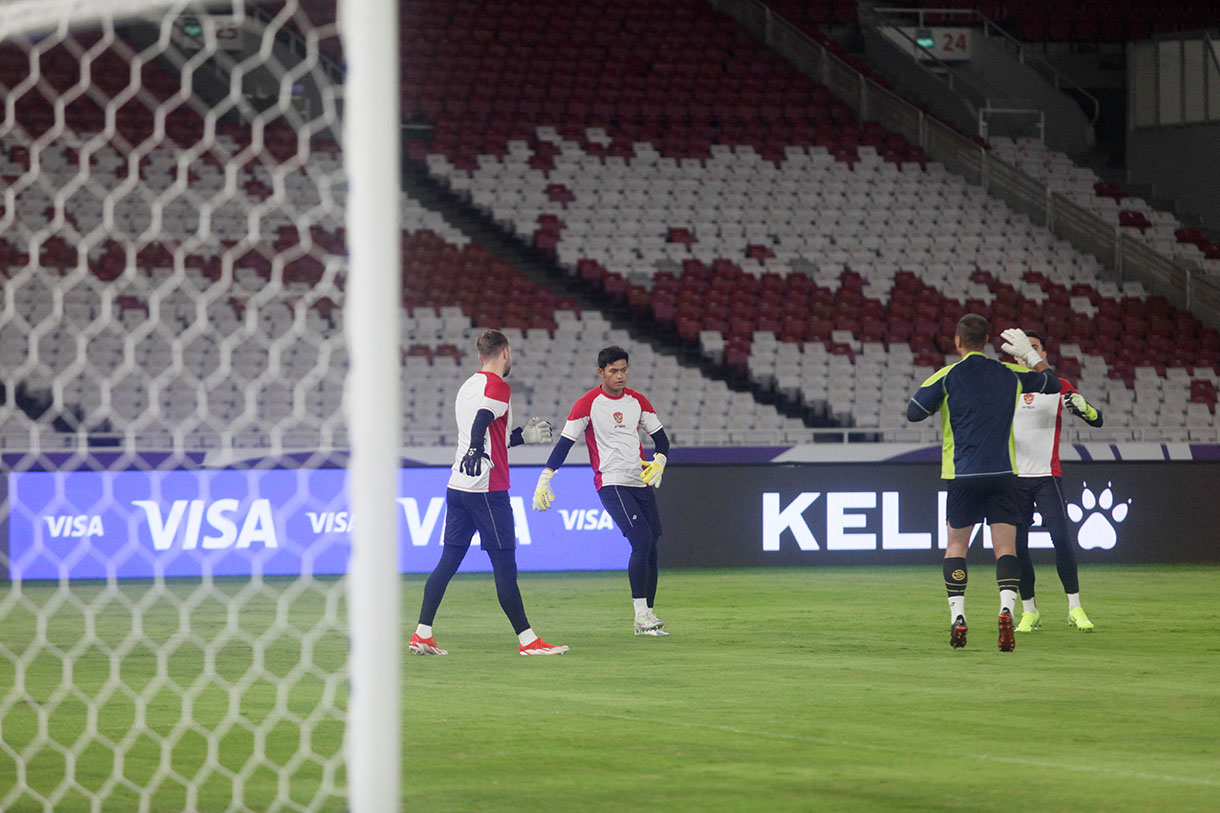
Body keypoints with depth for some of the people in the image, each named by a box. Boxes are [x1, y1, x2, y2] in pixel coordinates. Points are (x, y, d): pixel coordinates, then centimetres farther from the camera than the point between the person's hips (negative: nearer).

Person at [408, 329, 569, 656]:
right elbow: (482, 422, -27)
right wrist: (475, 452, -42)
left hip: (457, 487, 8)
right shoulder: (496, 386, -8)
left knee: (448, 560, 8)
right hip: (487, 489, -8)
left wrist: (522, 435, 35)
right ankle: (527, 639, -2)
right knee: (505, 564, -5)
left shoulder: (467, 387, 19)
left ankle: (422, 635, 5)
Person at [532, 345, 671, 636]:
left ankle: (648, 616, 13)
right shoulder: (587, 404, -6)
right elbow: (565, 442, -6)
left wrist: (659, 462, -4)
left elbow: (661, 437, 16)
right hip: (611, 484, -6)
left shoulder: (637, 401, 9)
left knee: (651, 548, 3)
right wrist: (545, 478, -14)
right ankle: (641, 615, -14)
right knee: (641, 540, -20)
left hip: (642, 482, 6)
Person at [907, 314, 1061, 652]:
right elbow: (1052, 383, 20)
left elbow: (914, 411, -1)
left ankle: (957, 617, 4)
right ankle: (1006, 609, -23)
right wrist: (1029, 353, 28)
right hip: (1003, 472, 1)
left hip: (963, 474, -1)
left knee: (956, 545, 12)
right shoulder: (1010, 375, 6)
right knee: (1006, 547, -1)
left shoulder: (947, 377, -3)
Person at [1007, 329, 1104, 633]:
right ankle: (1029, 611, 10)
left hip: (1047, 476, -2)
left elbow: (1097, 420, 0)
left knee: (1062, 539, -14)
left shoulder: (1058, 387, 4)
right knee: (1017, 545, -1)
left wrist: (1082, 406, -21)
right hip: (1014, 477, 2)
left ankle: (1075, 608, -6)